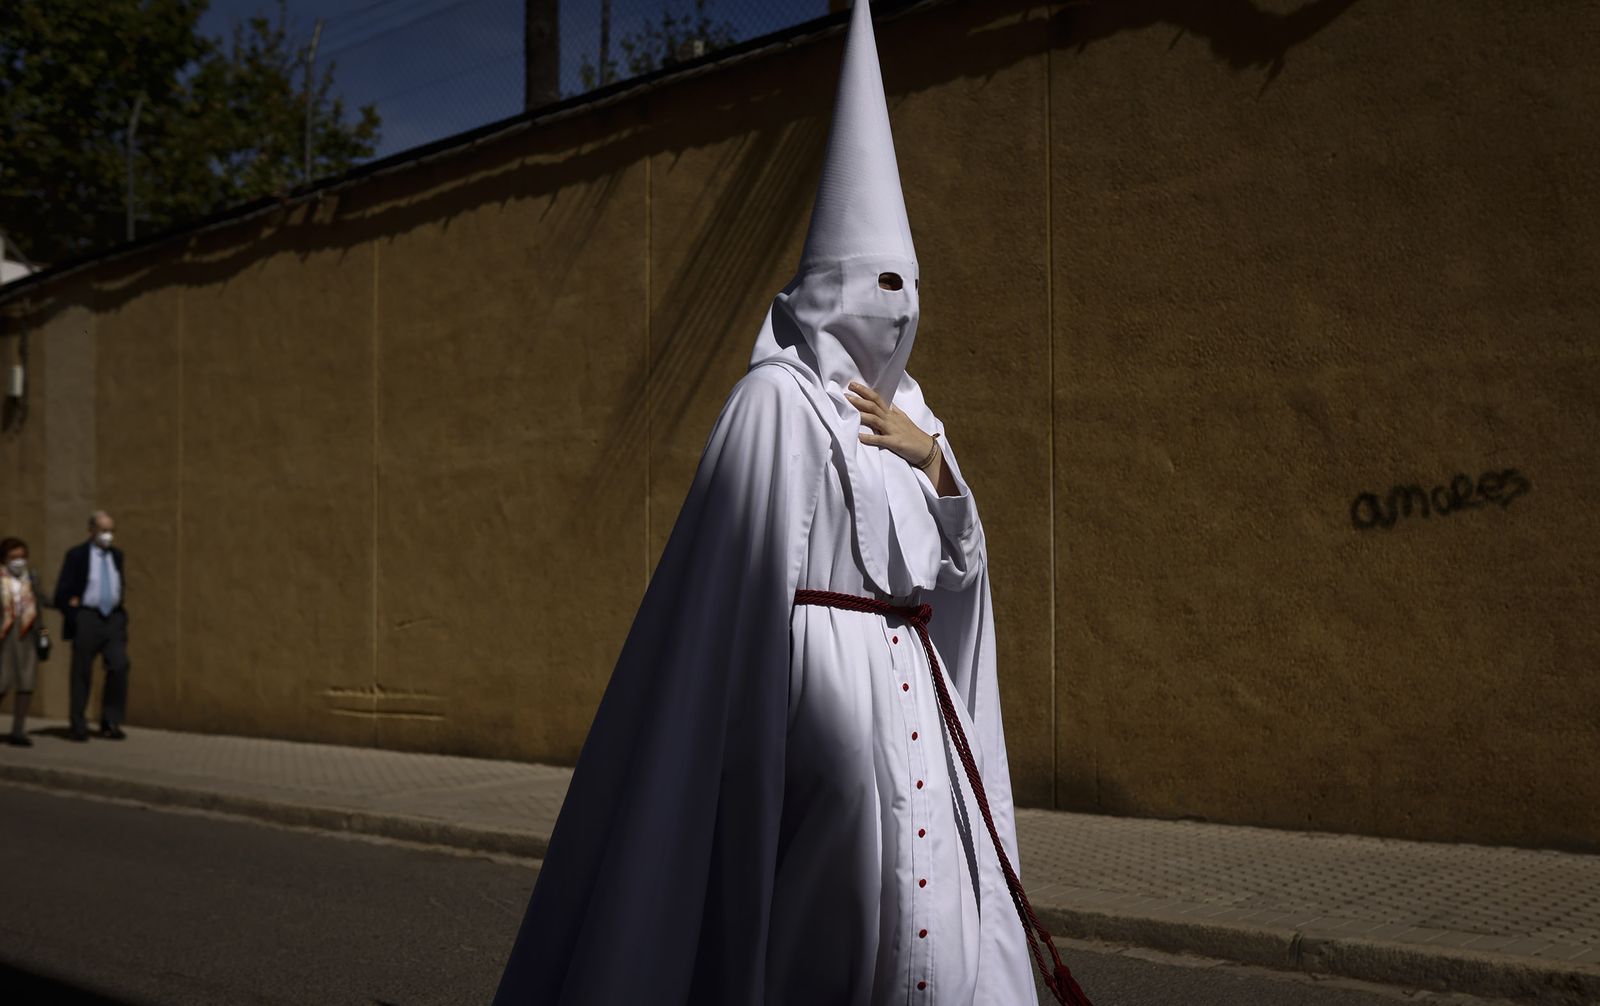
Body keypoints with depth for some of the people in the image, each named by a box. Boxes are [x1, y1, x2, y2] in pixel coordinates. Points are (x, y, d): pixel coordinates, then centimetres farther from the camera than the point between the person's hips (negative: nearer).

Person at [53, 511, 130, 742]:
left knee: (119, 666, -11)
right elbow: (62, 593, 0)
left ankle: (111, 722, -2)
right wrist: (74, 616, -7)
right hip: (87, 619, -3)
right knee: (82, 672, 2)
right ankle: (78, 727, 12)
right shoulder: (77, 555, -1)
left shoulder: (117, 555, 13)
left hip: (114, 619, 3)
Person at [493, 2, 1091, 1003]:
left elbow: (962, 563, 13)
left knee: (941, 923, 8)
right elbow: (749, 570, -13)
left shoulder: (905, 407, 15)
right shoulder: (780, 400, -8)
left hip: (910, 684, 8)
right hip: (825, 678, -8)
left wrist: (933, 462, -2)